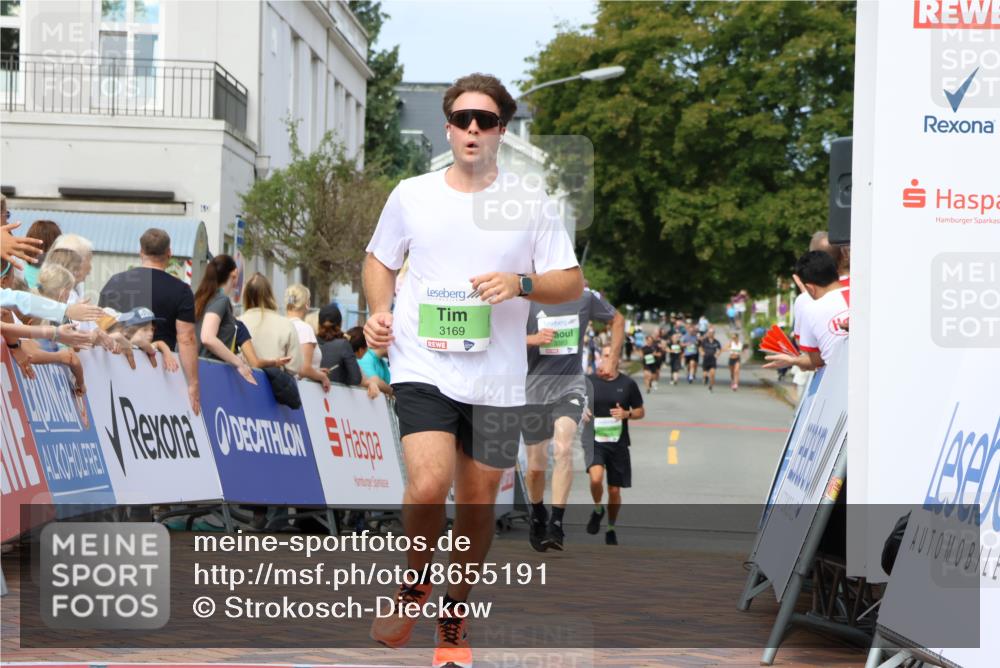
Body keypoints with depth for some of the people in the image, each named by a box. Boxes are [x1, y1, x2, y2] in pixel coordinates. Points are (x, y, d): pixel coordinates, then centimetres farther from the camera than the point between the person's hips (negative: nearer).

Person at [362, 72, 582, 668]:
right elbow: (381, 260, 18)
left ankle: (455, 617, 27)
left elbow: (572, 282, 3)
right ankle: (414, 586, 8)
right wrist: (380, 310, -1)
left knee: (478, 501, 7)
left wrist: (520, 283, -16)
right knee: (428, 486, -20)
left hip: (497, 380, 1)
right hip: (424, 368, -1)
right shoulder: (411, 195, 5)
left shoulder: (530, 204, 2)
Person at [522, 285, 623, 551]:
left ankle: (556, 524, -25)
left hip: (570, 386, 0)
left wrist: (613, 359, 12)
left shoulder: (586, 297, 0)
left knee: (563, 447, -25)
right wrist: (533, 339, -23)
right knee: (536, 465, 9)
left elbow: (617, 319, 18)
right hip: (534, 388, 0)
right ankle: (538, 516, 38)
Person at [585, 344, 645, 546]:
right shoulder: (589, 382, -1)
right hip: (594, 440, -1)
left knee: (615, 491, 7)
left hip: (618, 443, 1)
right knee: (596, 478, -27)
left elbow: (641, 412, 7)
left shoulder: (627, 384, -1)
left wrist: (627, 414, -13)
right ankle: (597, 509, 4)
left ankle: (611, 528, 31)